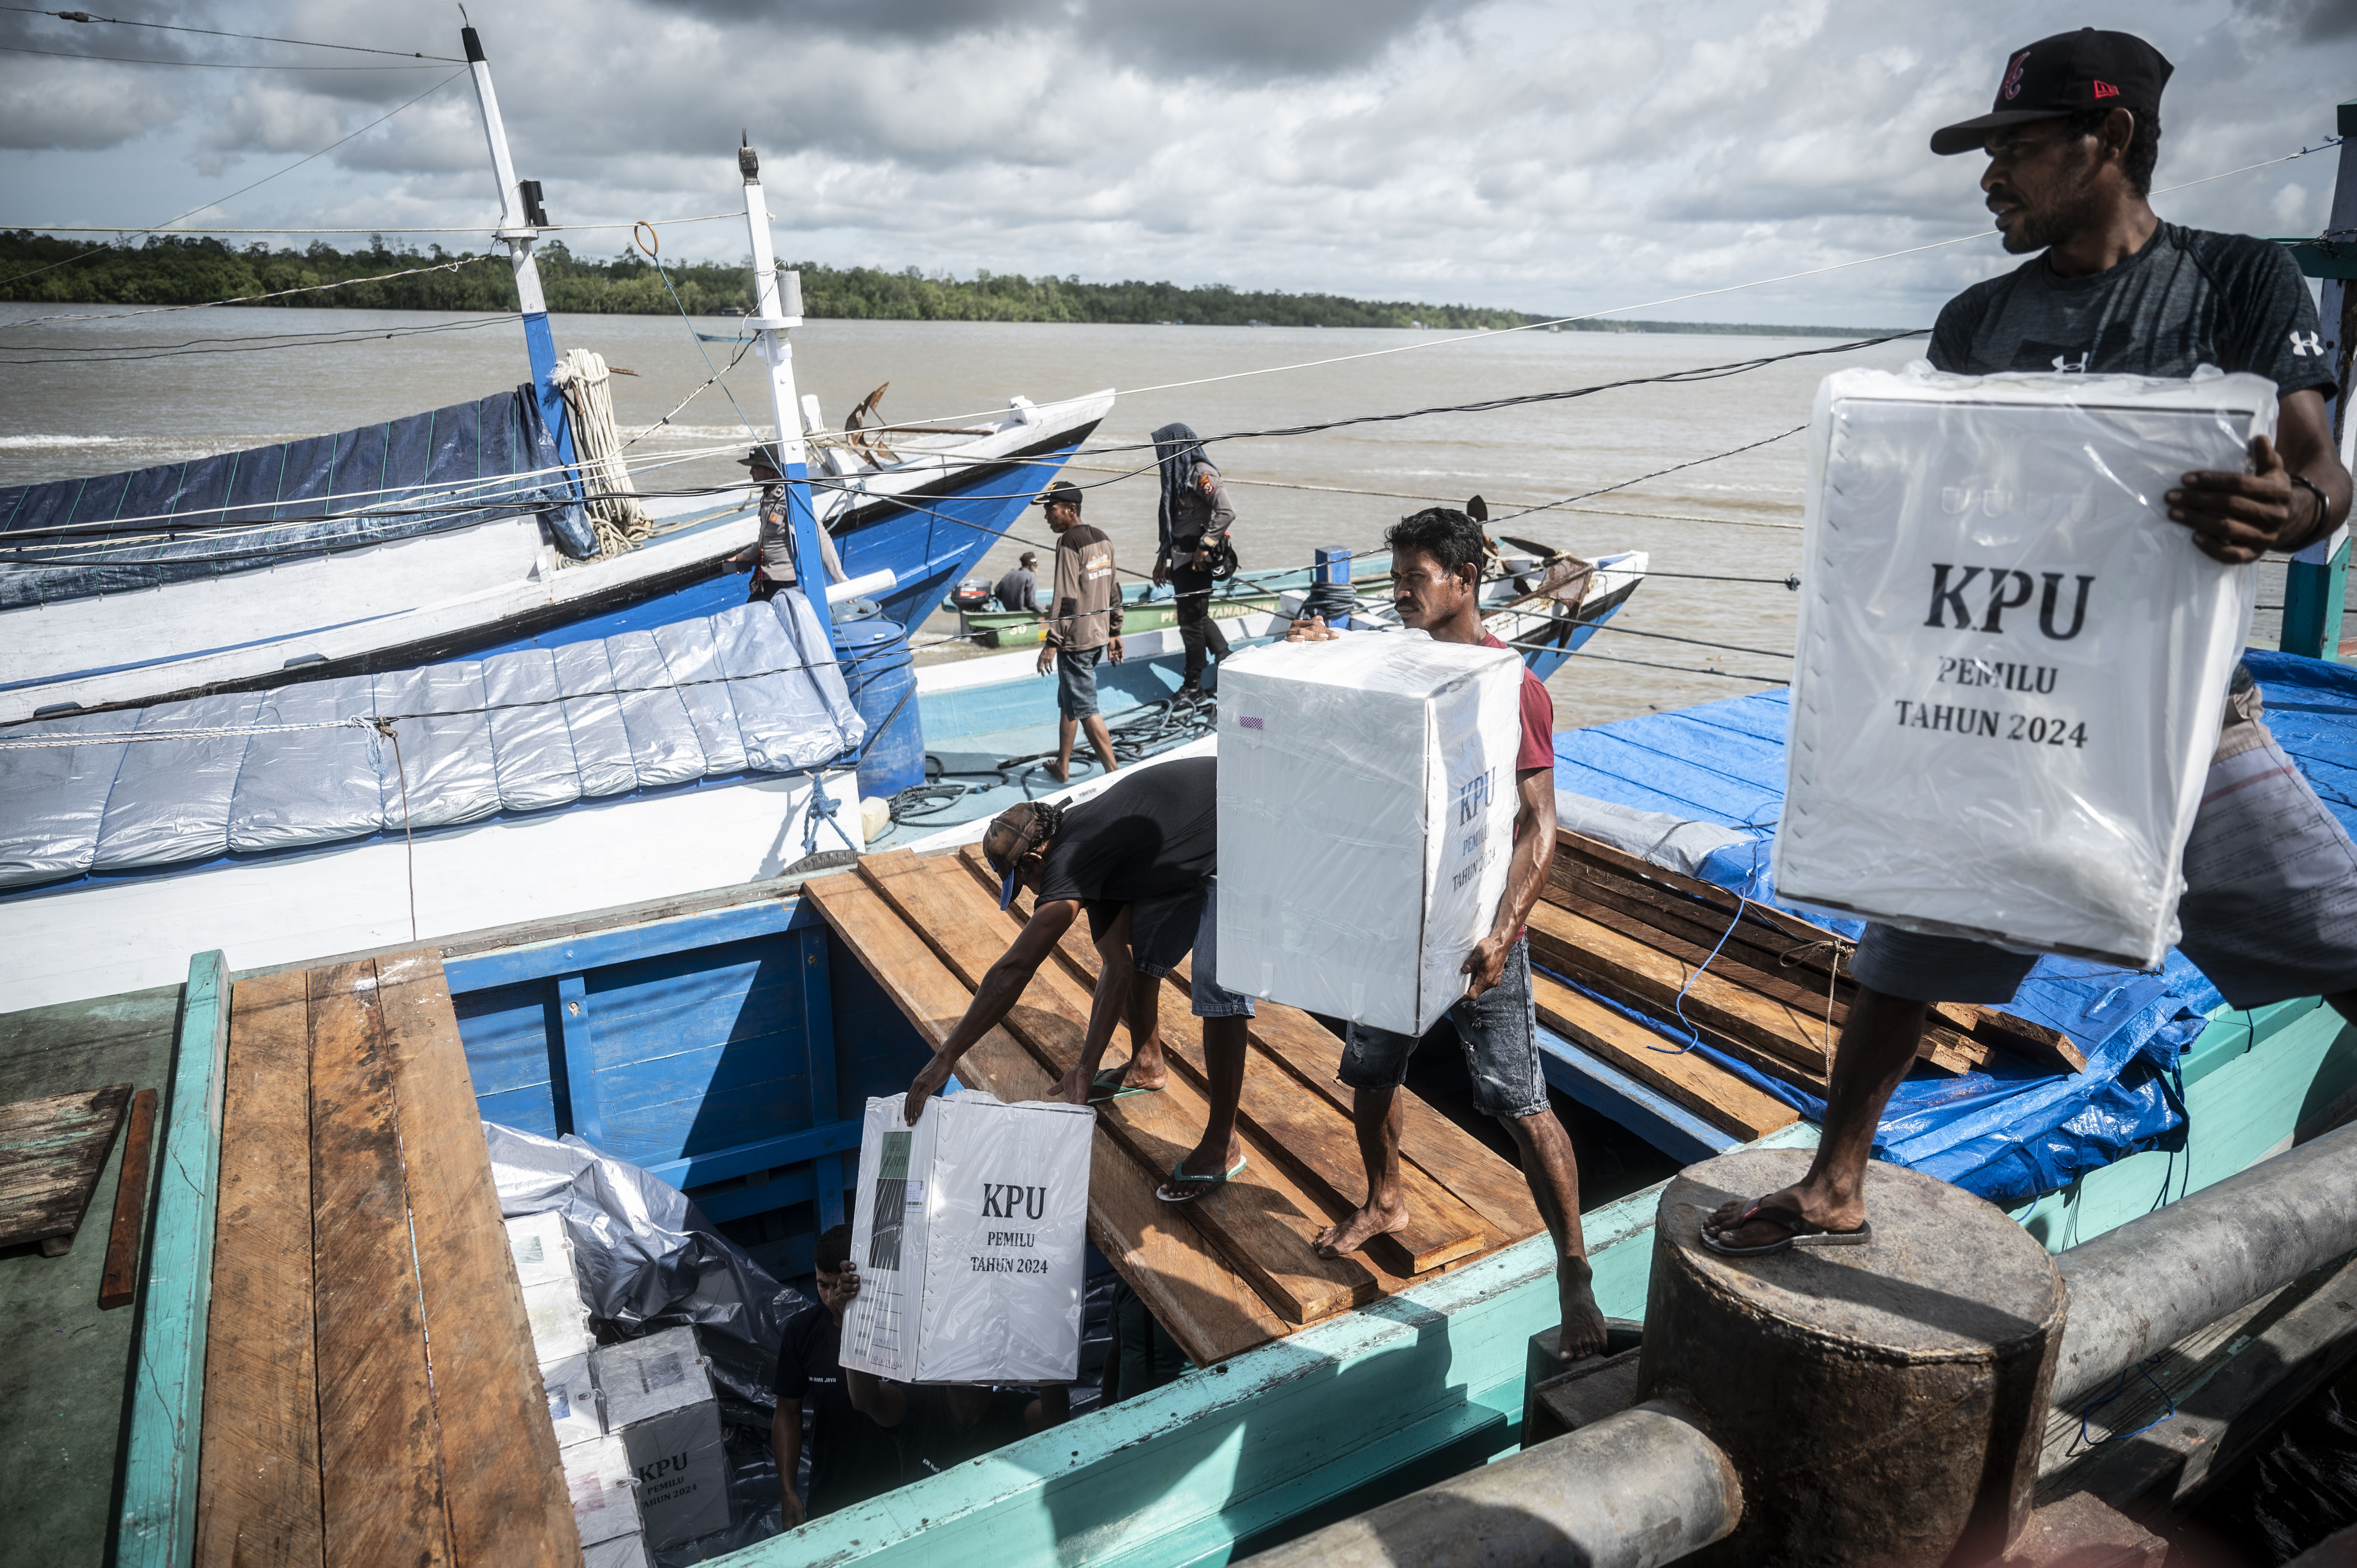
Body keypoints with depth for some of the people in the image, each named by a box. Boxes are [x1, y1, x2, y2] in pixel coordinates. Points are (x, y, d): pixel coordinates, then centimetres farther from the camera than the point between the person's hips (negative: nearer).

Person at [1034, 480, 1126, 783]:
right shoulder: (1102, 540, 10)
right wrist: (1114, 633, 21)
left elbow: (1066, 599, -20)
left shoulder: (1068, 544, -16)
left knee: (1085, 709, -3)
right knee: (1067, 702, 20)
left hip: (1075, 641, -9)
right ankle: (1062, 767, 28)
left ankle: (1114, 772, -3)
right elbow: (1114, 592, 14)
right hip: (1099, 637, 9)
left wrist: (1051, 643, -17)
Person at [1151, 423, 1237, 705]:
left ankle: (1193, 687, 9)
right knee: (1198, 618, 16)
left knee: (1191, 620, -1)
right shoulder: (1177, 473, 14)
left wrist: (1205, 546, -23)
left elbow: (1227, 512, -25)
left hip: (1197, 560, -9)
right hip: (1180, 559, 9)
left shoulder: (1200, 474, -15)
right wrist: (1163, 557, 20)